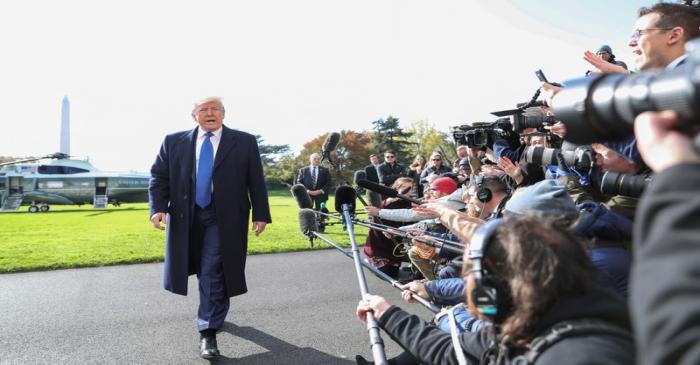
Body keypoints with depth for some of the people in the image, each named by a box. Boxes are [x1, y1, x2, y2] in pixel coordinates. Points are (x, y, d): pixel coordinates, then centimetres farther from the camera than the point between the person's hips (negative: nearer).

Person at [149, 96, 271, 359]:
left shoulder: (244, 142, -1)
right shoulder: (174, 142, 4)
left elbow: (256, 180, 0)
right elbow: (159, 177, 5)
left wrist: (261, 214, -4)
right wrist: (158, 207, -9)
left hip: (223, 219, -3)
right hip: (186, 217, 3)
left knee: (214, 274, -4)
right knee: (204, 272, 18)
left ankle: (208, 332, 6)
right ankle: (214, 311, 44)